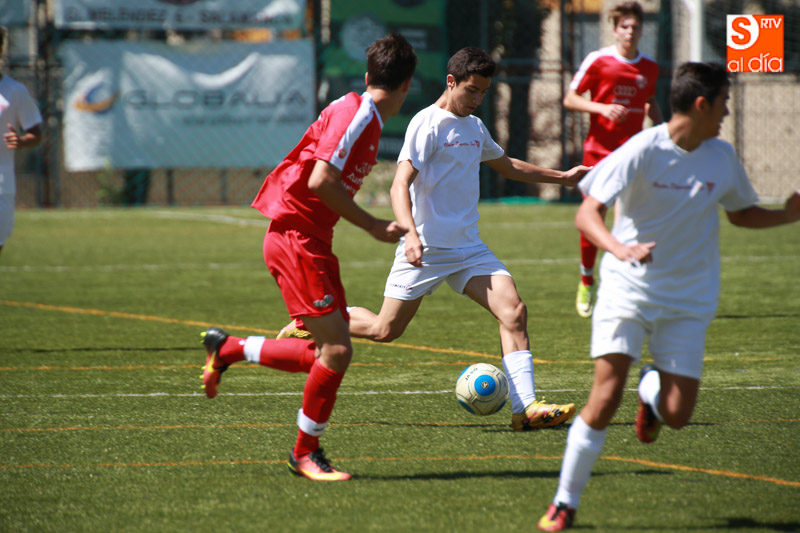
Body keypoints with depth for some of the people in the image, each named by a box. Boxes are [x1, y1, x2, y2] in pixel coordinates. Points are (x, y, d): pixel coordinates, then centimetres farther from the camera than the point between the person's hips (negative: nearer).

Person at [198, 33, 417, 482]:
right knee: (336, 349, -11)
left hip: (313, 241, 10)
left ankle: (228, 348, 24)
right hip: (295, 238, -10)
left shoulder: (368, 120, 13)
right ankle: (306, 452, 3)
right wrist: (373, 226, -17)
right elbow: (320, 182, -24)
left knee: (331, 352, 9)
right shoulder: (355, 114, -16)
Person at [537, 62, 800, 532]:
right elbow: (587, 214, -17)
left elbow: (741, 213, 20)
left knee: (678, 416, -6)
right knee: (606, 399, -17)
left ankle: (652, 390, 32)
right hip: (628, 290, -4)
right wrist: (618, 248, -36)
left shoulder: (722, 156, 2)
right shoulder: (643, 151, -13)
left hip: (688, 301, 4)